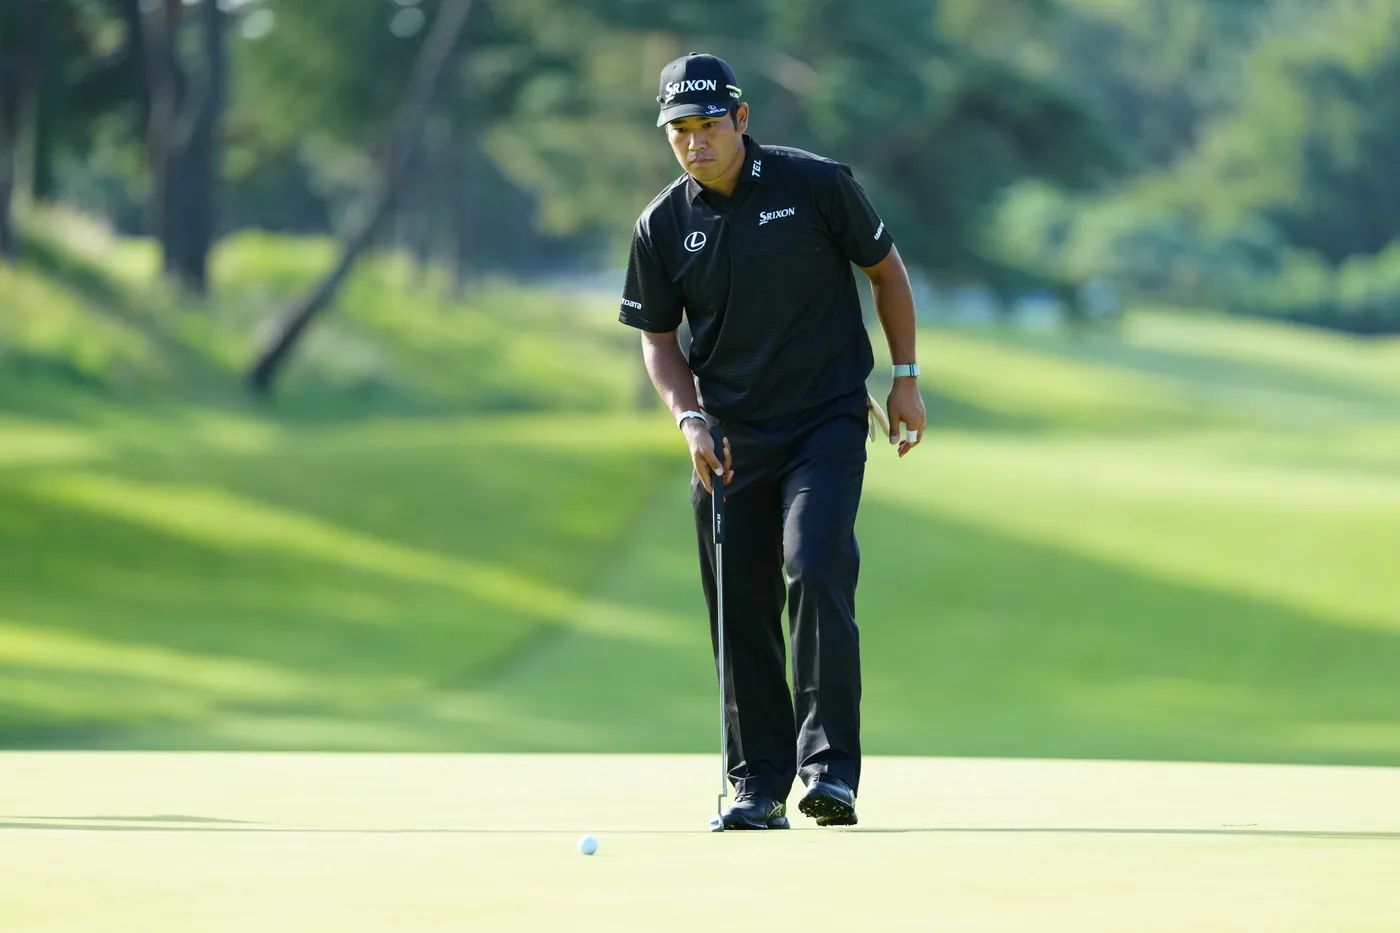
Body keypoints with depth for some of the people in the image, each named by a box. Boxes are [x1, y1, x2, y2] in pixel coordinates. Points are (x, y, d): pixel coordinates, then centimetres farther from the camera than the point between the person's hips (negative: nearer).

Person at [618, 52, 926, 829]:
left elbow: (885, 269, 5)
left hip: (827, 422, -3)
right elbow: (658, 338, 9)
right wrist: (689, 418, -7)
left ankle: (831, 768, -20)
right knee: (740, 611, 4)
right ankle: (759, 785, 13)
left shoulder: (815, 184, -7)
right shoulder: (662, 227, -1)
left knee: (815, 571, -20)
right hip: (730, 438, 3)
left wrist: (905, 376, 3)